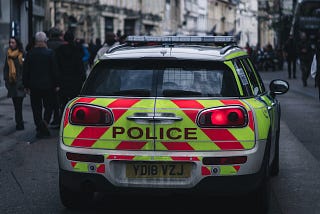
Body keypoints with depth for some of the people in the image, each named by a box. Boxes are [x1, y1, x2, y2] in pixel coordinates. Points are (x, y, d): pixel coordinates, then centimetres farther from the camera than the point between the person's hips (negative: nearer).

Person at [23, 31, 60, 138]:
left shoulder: (30, 53, -1)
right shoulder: (49, 53, -8)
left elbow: (25, 71, 3)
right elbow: (54, 69, -6)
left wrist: (26, 85, 10)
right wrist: (56, 84, 1)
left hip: (34, 85, 2)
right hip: (48, 85, -2)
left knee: (36, 109, 7)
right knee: (49, 106, 11)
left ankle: (40, 129, 6)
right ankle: (45, 122, -13)